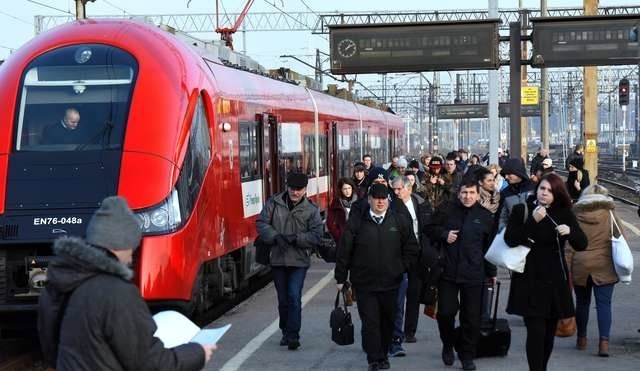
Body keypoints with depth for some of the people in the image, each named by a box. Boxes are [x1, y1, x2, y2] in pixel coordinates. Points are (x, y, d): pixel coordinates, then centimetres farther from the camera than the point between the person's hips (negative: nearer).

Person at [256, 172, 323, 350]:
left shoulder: (311, 210, -1)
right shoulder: (274, 203, 2)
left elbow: (316, 235, -6)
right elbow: (261, 223, -1)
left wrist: (295, 238, -19)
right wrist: (276, 237, -17)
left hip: (299, 261, -2)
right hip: (278, 259, 2)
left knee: (294, 297, -12)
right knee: (283, 299, 11)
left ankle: (293, 335, -9)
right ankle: (286, 332, 26)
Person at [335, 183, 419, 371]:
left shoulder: (399, 221, 4)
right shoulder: (357, 220, -1)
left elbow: (411, 248, 13)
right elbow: (344, 250, 1)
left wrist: (402, 267, 3)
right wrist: (341, 277, 1)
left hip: (390, 283, 2)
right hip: (364, 283, -2)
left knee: (387, 321, 12)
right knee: (370, 322, -5)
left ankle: (383, 354, 29)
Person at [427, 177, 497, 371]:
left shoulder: (485, 216, 5)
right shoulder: (446, 210, 1)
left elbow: (490, 246, 12)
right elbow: (430, 229, 11)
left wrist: (491, 272, 14)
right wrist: (444, 234, -9)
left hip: (473, 274, 1)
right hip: (448, 272, 0)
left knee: (471, 317, 3)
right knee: (445, 312, -3)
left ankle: (467, 355, 17)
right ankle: (448, 345, 24)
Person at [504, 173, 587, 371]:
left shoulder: (564, 214, 8)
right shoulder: (522, 210, 1)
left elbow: (582, 244, 2)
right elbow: (510, 239, -11)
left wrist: (569, 231, -19)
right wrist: (533, 221, -20)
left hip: (555, 281, 3)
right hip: (530, 280, -3)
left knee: (549, 333, 7)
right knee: (536, 331, -12)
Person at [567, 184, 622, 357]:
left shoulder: (576, 216, 1)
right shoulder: (610, 215, 0)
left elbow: (569, 247, 0)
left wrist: (566, 270, 3)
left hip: (580, 266, 1)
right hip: (604, 267, -1)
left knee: (582, 303, 15)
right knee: (604, 304, -2)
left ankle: (581, 339, 23)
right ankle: (604, 342, -13)